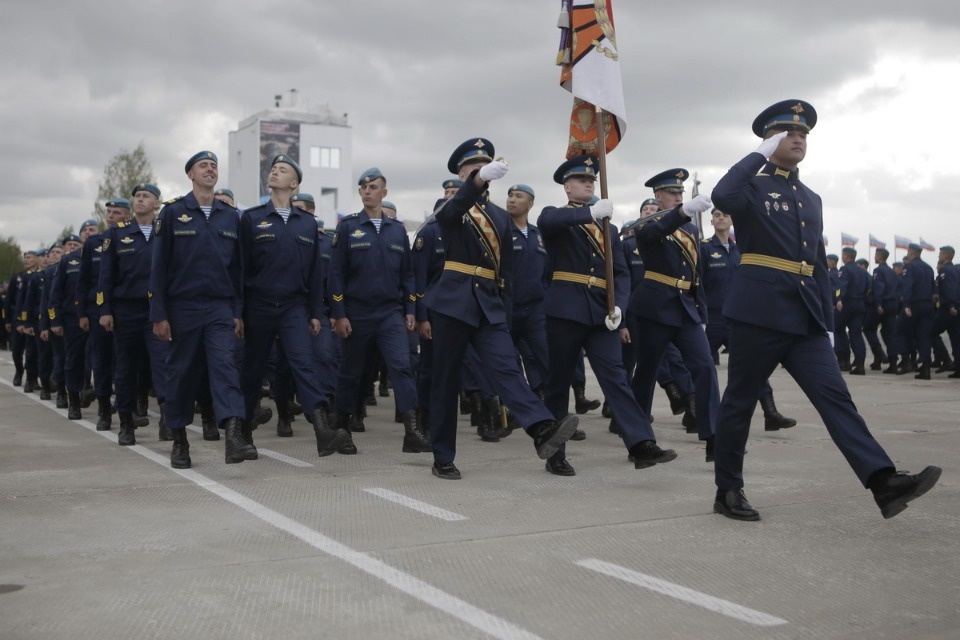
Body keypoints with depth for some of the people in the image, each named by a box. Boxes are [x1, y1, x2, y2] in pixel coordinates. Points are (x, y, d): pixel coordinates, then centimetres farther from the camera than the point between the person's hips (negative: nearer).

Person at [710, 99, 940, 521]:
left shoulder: (811, 200, 21)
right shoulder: (753, 187, 1)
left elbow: (818, 265, 21)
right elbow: (722, 196, -26)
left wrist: (827, 323, 16)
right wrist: (761, 154, -13)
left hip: (805, 317, 6)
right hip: (759, 310, -6)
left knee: (835, 396, -4)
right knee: (740, 400, 3)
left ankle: (884, 482, -13)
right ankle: (728, 491, 13)